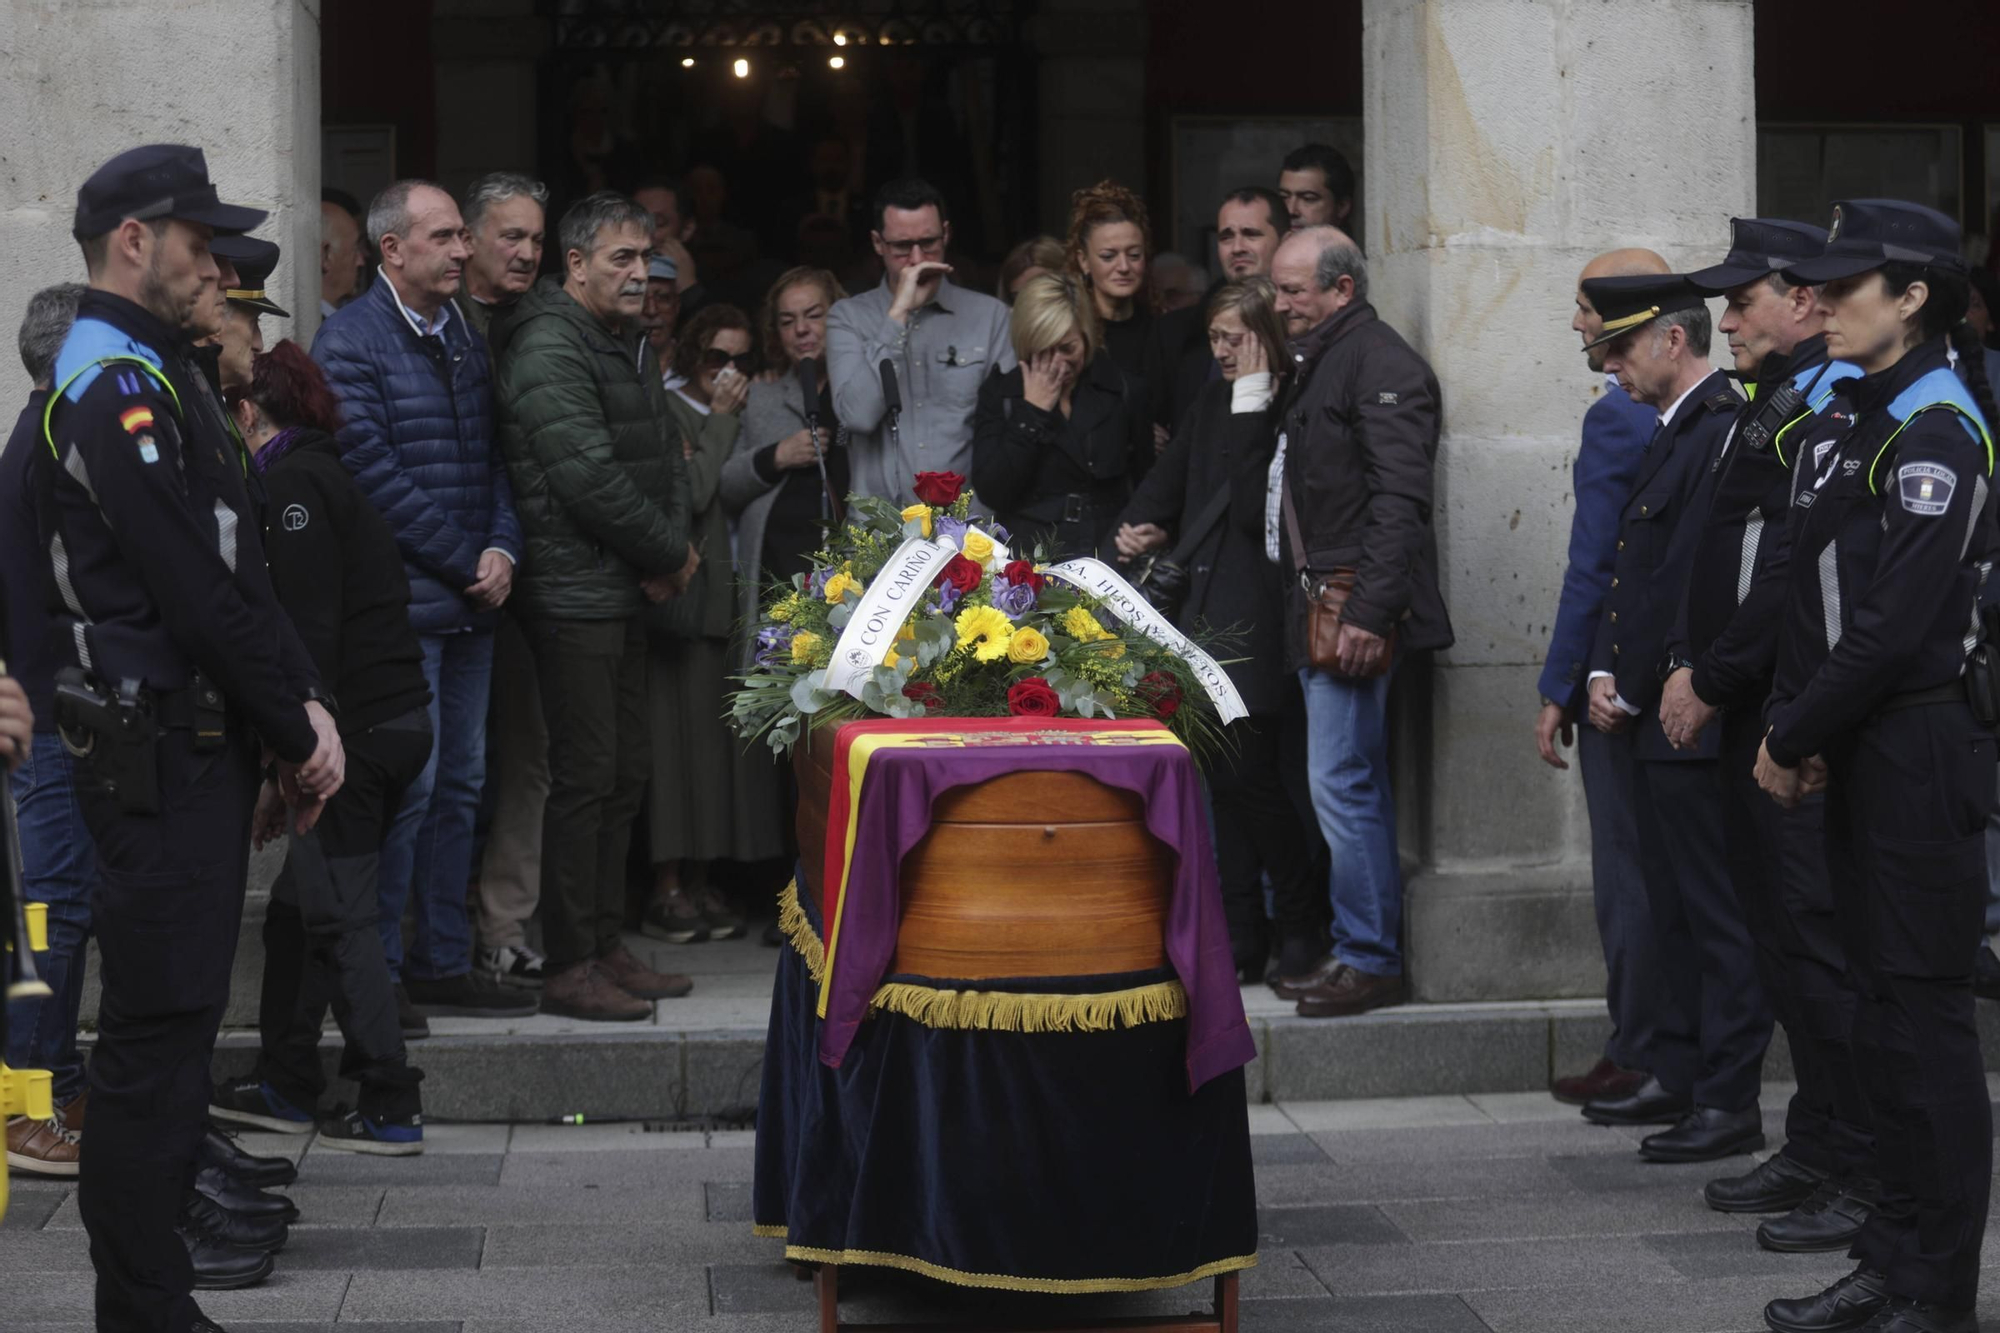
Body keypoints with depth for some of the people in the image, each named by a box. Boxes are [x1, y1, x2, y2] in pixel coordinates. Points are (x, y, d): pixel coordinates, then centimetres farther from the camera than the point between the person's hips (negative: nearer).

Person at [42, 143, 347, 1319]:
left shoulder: (165, 374, 17)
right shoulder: (115, 387, -16)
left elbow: (243, 568, 16)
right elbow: (198, 594, -19)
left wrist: (303, 703, 6)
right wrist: (296, 733, -11)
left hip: (204, 740, 10)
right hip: (160, 750, -10)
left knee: (181, 1003, 21)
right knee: (160, 1017, -7)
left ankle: (165, 1205, 36)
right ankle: (145, 1296, -3)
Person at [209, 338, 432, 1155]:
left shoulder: (291, 483, -10)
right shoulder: (316, 473, 19)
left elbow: (311, 633, -18)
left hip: (357, 726, -9)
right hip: (397, 719, 9)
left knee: (338, 915, -4)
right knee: (298, 907, 16)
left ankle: (390, 1109, -1)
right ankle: (286, 1087, 25)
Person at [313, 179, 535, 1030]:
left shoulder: (464, 338, 15)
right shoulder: (350, 343, -9)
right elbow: (373, 476, -15)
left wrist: (503, 549, -2)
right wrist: (465, 562, -13)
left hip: (471, 603, 8)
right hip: (399, 601, -8)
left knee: (460, 783, 10)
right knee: (407, 784, -8)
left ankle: (443, 963, 18)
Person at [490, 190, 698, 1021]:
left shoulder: (629, 346, 18)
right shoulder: (548, 347, -13)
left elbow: (664, 457, 20)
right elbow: (589, 479, -20)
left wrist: (670, 551, 2)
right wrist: (670, 553, -9)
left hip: (627, 593, 10)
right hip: (575, 594, -9)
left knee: (625, 773, 13)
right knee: (584, 775, -7)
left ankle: (605, 947, 21)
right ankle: (568, 968, -1)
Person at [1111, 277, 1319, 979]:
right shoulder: (1215, 400, 14)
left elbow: (1258, 507, -22)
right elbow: (1170, 477, 23)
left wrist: (1251, 405, -19)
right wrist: (1139, 526, 4)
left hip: (1258, 625, -8)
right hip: (1206, 613, 8)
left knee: (1251, 773, -7)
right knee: (1227, 776, 9)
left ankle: (1299, 923, 11)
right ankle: (1243, 939, 15)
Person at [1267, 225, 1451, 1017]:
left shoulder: (1382, 366, -12)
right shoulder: (1317, 361, 19)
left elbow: (1400, 499, -19)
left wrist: (1370, 612, -24)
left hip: (1355, 610, -10)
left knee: (1341, 783, -9)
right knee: (1357, 785, 13)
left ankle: (1371, 960, -2)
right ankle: (1359, 952, 19)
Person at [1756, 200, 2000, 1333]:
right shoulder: (1850, 420, 13)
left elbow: (1897, 625, -19)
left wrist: (1795, 735, -12)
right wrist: (1793, 723, 1)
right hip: (1863, 754, 9)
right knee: (1885, 1014, 14)